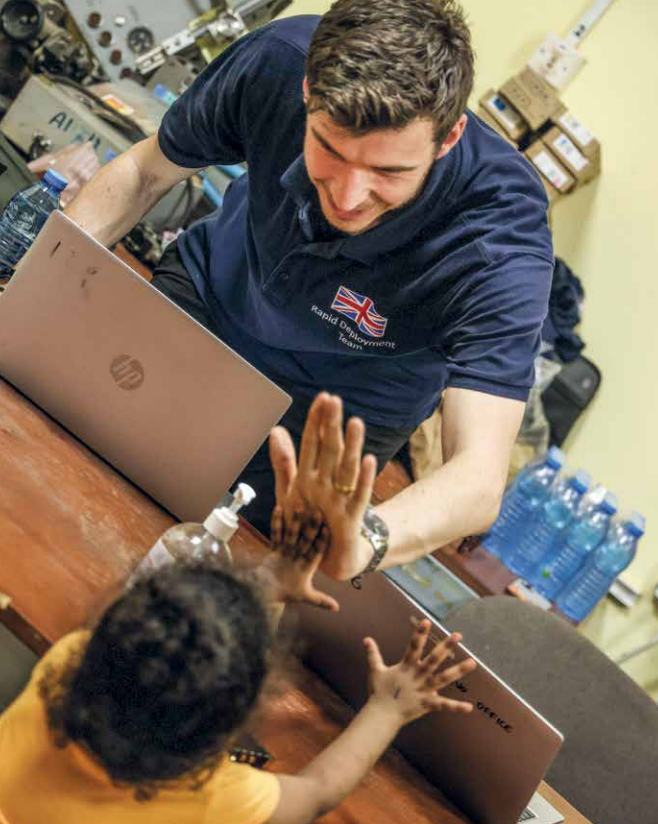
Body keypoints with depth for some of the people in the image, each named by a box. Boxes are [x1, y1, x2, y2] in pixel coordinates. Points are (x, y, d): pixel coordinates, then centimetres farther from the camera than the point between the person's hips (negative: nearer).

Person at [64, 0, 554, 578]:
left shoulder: (502, 241, -38)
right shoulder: (276, 62, -29)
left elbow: (480, 476, -47)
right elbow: (145, 172, -9)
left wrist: (361, 540, -69)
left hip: (332, 406, -2)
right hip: (211, 288, 3)